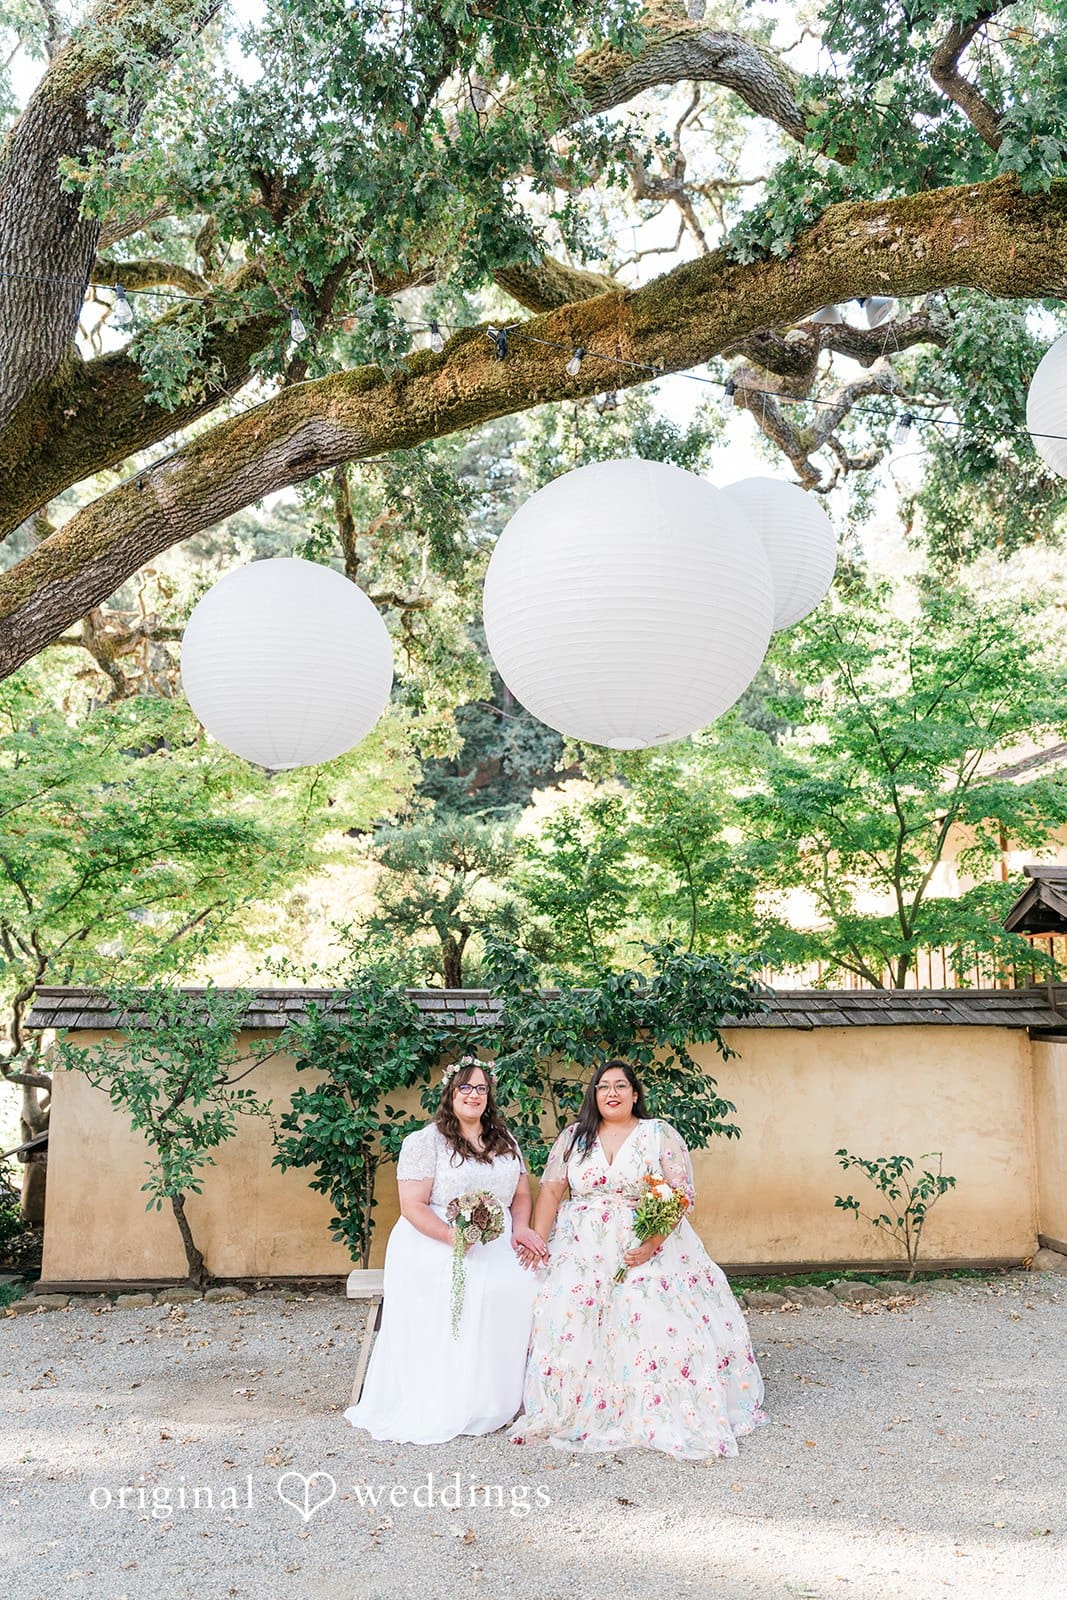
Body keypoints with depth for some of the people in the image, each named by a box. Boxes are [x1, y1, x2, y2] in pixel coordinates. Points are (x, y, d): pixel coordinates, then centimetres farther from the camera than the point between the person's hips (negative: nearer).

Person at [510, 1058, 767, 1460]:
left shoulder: (660, 1135, 2)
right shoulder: (573, 1137, 10)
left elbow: (681, 1195, -5)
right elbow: (551, 1191, 7)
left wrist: (652, 1244, -16)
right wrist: (538, 1239, -7)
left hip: (650, 1248, -2)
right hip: (583, 1252, 2)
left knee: (661, 1325, -14)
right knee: (565, 1319, -14)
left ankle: (670, 1417, -2)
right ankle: (565, 1412, -3)